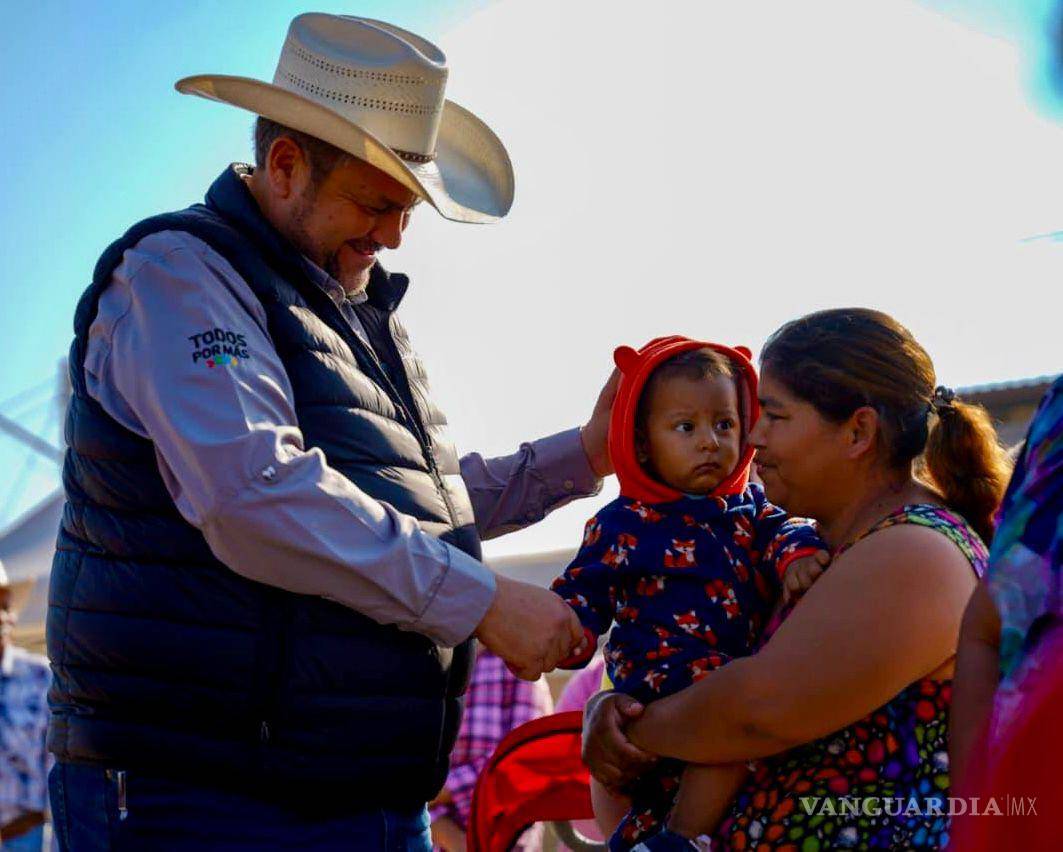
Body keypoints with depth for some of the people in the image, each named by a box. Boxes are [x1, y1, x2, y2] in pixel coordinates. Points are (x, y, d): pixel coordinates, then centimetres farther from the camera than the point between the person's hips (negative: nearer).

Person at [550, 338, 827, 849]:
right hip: (666, 672, -7)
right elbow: (585, 590, 6)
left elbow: (779, 528, 5)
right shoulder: (623, 525, 5)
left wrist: (797, 554, -20)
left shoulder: (747, 505, 19)